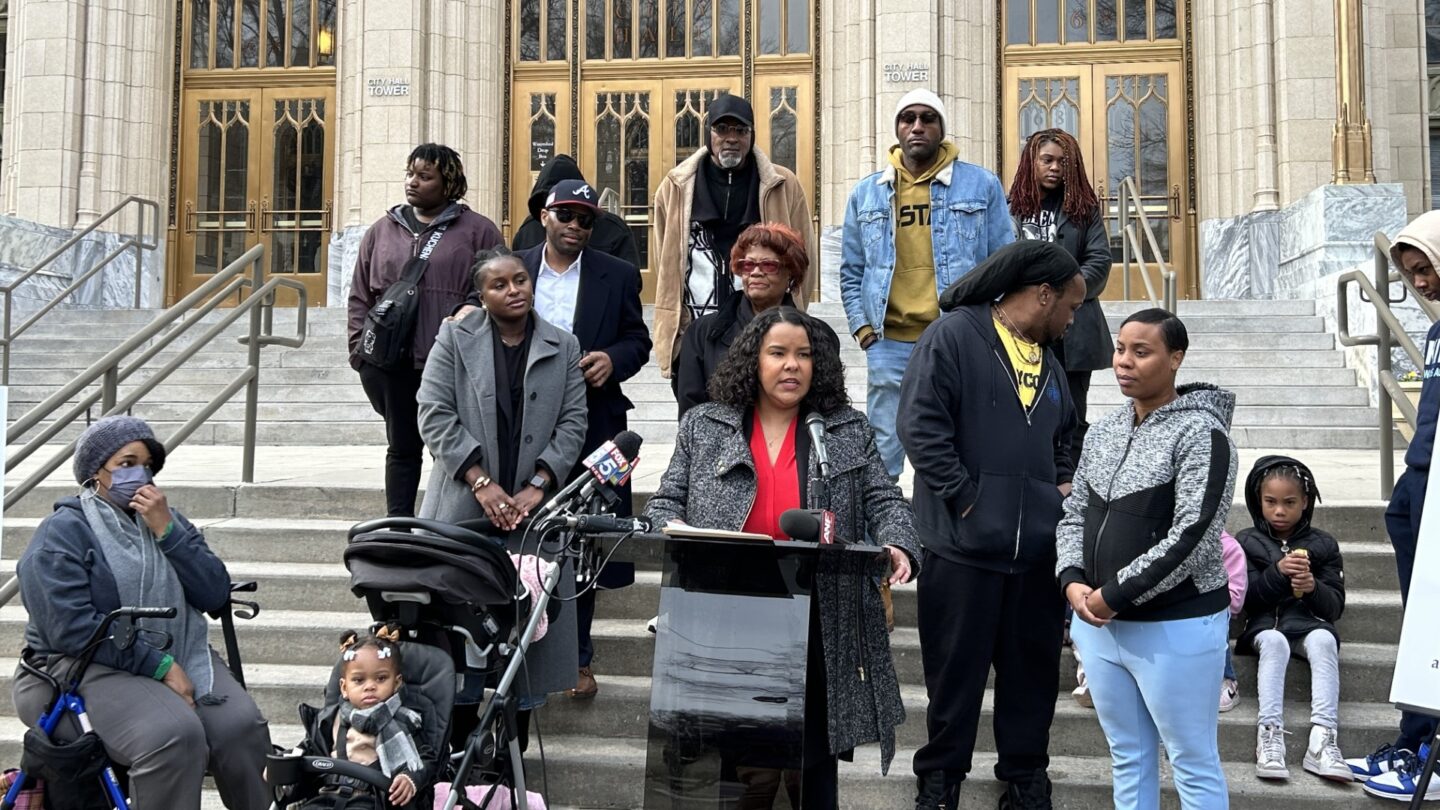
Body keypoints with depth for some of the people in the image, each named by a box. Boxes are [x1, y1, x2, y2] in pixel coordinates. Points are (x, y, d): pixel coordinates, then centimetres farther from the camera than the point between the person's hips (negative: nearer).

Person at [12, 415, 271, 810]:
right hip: (86, 667, -5)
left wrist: (166, 530, -8)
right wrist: (161, 666, -20)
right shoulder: (60, 533, 0)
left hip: (178, 656, 5)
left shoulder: (166, 520, 16)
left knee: (242, 728, -24)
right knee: (174, 736, -33)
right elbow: (71, 629, -15)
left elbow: (216, 596, 2)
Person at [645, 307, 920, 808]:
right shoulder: (703, 427, 8)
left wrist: (897, 546, -16)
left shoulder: (849, 432, 8)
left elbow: (883, 502, 4)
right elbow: (665, 503, 9)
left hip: (818, 633, 0)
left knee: (814, 759, 10)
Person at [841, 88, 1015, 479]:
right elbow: (851, 273, 12)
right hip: (889, 346, 1)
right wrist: (863, 329, 1)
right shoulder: (866, 194, 8)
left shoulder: (982, 186, 3)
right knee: (882, 456, 6)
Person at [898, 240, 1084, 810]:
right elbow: (921, 427, -15)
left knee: (1033, 671, 13)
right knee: (956, 670, 6)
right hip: (965, 545, -6)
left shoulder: (1047, 359, 18)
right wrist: (967, 500, -16)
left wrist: (1062, 487, 10)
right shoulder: (953, 336, -7)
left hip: (1039, 547, 7)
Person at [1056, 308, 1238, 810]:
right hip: (1100, 623, 7)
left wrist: (1115, 595, -17)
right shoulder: (1103, 431, 8)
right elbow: (1074, 515, 12)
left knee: (1193, 764, 7)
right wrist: (1073, 582, -6)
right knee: (1127, 757, 18)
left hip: (1176, 627, -6)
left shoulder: (1200, 432, -13)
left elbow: (1192, 538, -20)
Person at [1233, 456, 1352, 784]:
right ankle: (1270, 734, -45)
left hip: (1307, 622, 1)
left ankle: (1322, 738, -43)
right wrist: (1277, 572, -17)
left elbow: (1335, 606, 7)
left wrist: (1314, 588, -16)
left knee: (1324, 640, -33)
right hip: (1263, 623, -1)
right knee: (1274, 642, -35)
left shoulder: (1323, 545, 11)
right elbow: (1245, 597, -1)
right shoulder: (1247, 542, 9)